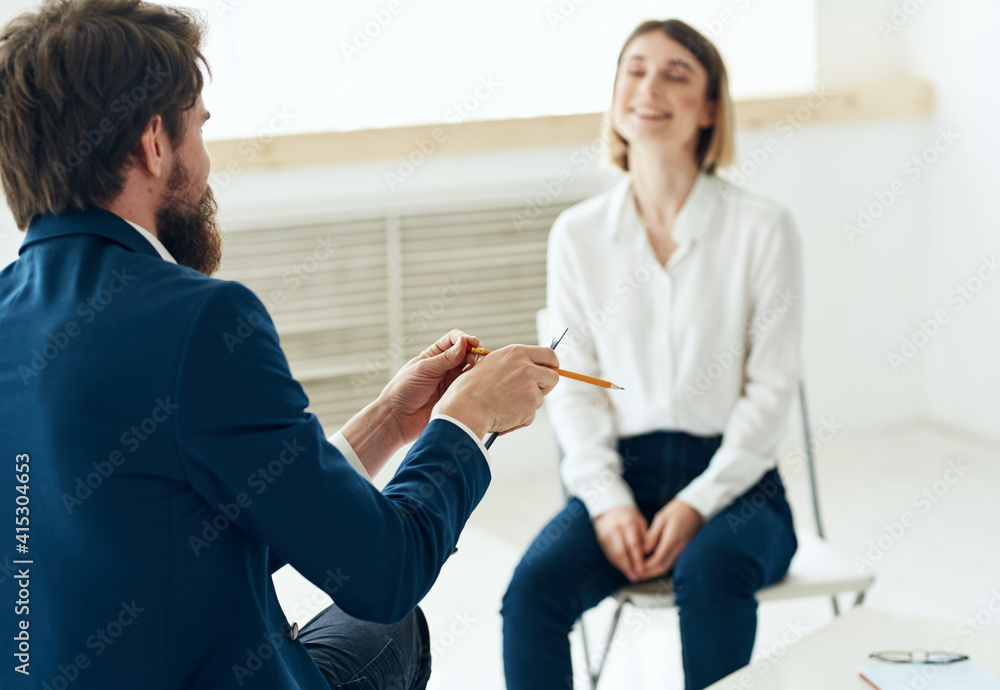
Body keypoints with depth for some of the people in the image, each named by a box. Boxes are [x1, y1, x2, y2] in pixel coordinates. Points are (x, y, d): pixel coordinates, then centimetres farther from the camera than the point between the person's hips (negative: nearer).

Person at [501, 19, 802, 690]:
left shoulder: (762, 227, -1)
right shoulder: (577, 233, 7)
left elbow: (772, 385, -2)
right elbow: (573, 385, 6)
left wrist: (698, 504, -13)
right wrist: (608, 502, -9)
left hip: (732, 479, -2)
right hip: (620, 473, 2)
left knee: (710, 573, -36)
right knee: (533, 588, -26)